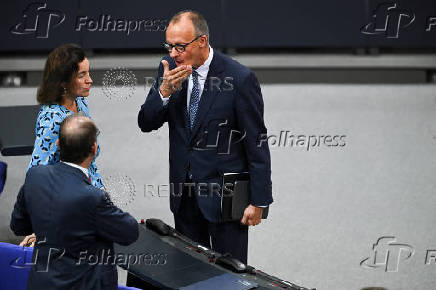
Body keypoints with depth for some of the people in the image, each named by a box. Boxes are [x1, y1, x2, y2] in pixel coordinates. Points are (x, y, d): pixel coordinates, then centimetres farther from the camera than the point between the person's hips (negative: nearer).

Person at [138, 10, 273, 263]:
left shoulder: (240, 79, -17)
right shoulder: (170, 67, -1)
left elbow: (257, 144, -13)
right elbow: (146, 124, 1)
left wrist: (258, 202, -11)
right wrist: (164, 90, -19)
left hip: (224, 195, -5)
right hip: (183, 192, 5)